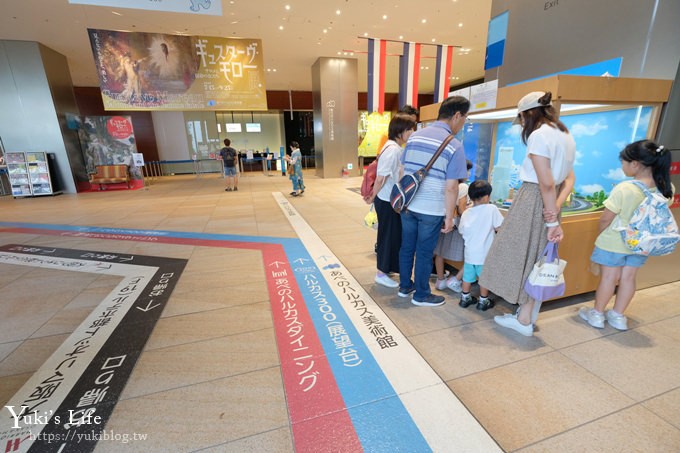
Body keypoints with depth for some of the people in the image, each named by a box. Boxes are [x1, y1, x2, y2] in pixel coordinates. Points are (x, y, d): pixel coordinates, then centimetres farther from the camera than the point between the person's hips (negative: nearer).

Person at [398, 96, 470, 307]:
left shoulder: (414, 136, 5)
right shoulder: (454, 145, -11)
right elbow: (451, 187, -13)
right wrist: (450, 216, -4)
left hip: (408, 204, 5)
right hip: (432, 209, -5)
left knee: (407, 247, 17)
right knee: (424, 253, 8)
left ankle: (405, 286, 33)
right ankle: (421, 295, 25)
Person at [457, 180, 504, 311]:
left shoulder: (466, 213, -1)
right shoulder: (491, 209, -13)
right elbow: (499, 228, -13)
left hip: (470, 252, 4)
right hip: (485, 253, -4)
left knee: (468, 276, 16)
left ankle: (465, 298, 29)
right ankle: (483, 301, 25)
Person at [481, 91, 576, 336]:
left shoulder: (538, 135, -14)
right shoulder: (566, 135, 15)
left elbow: (546, 183, -19)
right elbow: (569, 179, 10)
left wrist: (552, 222, -16)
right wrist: (557, 206, -2)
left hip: (533, 202, -9)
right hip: (549, 203, 9)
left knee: (524, 257, 2)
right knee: (538, 260, 14)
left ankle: (523, 320, 14)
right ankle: (528, 316, 25)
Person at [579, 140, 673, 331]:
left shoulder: (624, 189, -25)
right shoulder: (666, 189, -7)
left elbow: (605, 219, -18)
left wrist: (600, 235, 0)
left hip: (614, 243, -5)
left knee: (608, 277, 8)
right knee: (628, 277, 16)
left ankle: (597, 314, 24)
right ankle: (618, 316, 30)